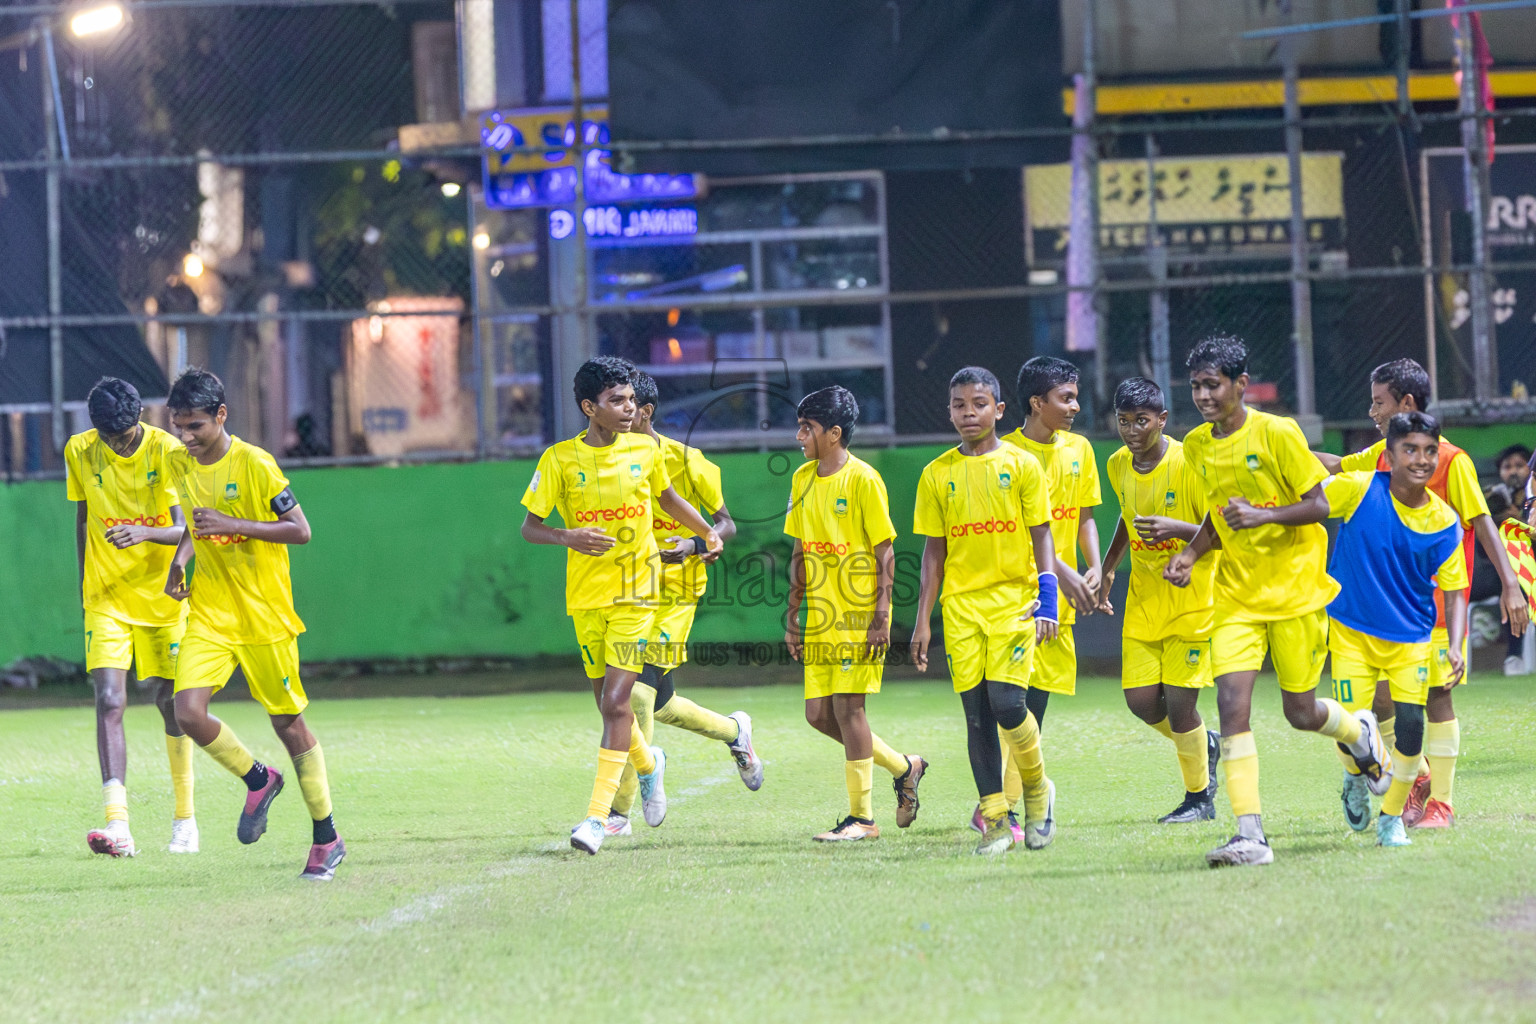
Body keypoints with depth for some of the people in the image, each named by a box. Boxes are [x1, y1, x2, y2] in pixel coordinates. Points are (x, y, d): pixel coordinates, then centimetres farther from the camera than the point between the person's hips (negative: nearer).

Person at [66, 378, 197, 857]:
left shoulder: (166, 451, -12)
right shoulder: (80, 452, -3)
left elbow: (183, 529, -19)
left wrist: (144, 533, -39)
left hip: (161, 595, -1)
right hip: (106, 597, 1)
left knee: (170, 701, 7)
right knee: (109, 700, -14)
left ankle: (185, 818, 24)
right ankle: (117, 823, -24)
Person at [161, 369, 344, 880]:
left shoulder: (254, 465, -15)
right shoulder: (179, 464, 3)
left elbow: (300, 530, -14)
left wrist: (232, 525, -23)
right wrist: (180, 558, 4)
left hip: (264, 615, -5)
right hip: (209, 612, 5)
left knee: (288, 722, 3)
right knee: (188, 711, -14)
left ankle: (327, 839, 16)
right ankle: (258, 780, 14)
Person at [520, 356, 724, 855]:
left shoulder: (645, 450, 1)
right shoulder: (560, 458, -6)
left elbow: (667, 497, 22)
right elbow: (529, 527, -4)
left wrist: (708, 532, 20)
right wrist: (568, 537, -22)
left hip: (634, 592, -1)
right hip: (585, 595, 1)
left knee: (616, 702, -13)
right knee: (609, 704, 11)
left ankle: (598, 816, -14)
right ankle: (648, 764, 43)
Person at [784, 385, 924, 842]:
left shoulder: (863, 479, -10)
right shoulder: (803, 479, 11)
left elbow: (885, 553, -10)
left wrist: (881, 617, -15)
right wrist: (793, 617, 14)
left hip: (858, 615, -7)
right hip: (820, 616, 7)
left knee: (847, 705, -9)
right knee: (819, 713, 4)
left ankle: (861, 818, -2)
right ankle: (903, 767, 23)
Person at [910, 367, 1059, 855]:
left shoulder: (1021, 465, 2)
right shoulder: (937, 474, 8)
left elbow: (1041, 537, 2)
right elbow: (934, 551, 11)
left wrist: (1047, 599, -10)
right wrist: (922, 621, 7)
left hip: (1014, 597, -2)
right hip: (962, 604, 2)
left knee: (1007, 703, -14)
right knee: (977, 714, -1)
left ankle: (1037, 788, 11)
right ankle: (995, 819, 5)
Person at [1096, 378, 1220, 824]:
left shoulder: (1189, 465, -17)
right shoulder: (1117, 465, 2)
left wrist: (1177, 529, -32)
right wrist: (1108, 567, 19)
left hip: (1192, 599, -6)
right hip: (1144, 599, 6)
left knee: (1179, 700, -8)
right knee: (1141, 699, -3)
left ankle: (1198, 799, 12)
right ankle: (1205, 745, 27)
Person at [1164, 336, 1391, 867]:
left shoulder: (1276, 434, -12)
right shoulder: (1197, 446, 5)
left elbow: (1319, 505, -11)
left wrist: (1264, 515, -27)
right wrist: (1190, 553, 2)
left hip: (1295, 587, -4)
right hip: (1236, 596, 4)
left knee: (1300, 712, 4)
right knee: (1231, 701, -14)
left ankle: (1360, 731, 41)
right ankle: (1250, 835, -17)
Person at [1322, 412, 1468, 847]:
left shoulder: (1444, 522, -9)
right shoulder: (1359, 490, -14)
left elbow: (1455, 593, -4)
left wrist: (1455, 647, -17)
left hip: (1411, 636, 1)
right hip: (1351, 630, -1)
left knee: (1411, 721, -12)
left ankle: (1392, 816, 11)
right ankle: (1357, 781, 31)